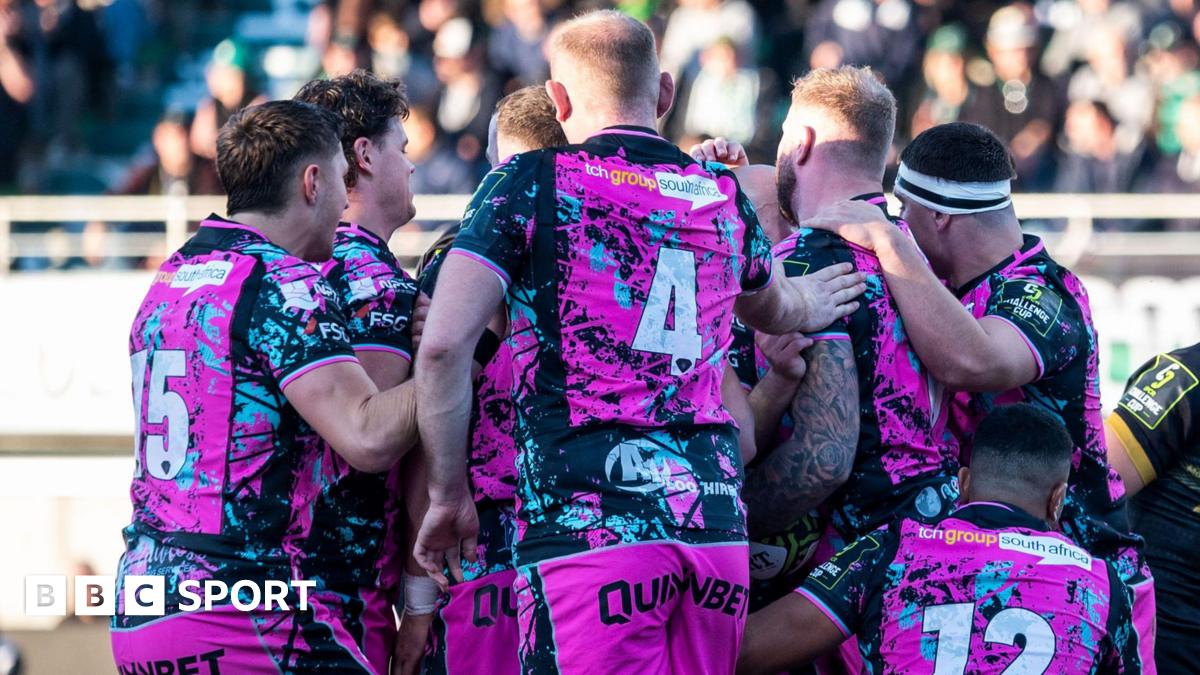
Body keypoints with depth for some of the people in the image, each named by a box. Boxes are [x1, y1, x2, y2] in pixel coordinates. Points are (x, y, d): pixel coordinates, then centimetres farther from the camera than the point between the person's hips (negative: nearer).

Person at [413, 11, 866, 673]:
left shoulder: (531, 182, 3)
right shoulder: (723, 196, 17)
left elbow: (443, 345, -6)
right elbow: (770, 309, 40)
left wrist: (447, 495, 4)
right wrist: (808, 306, 64)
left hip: (585, 528, -5)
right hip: (715, 524, 5)